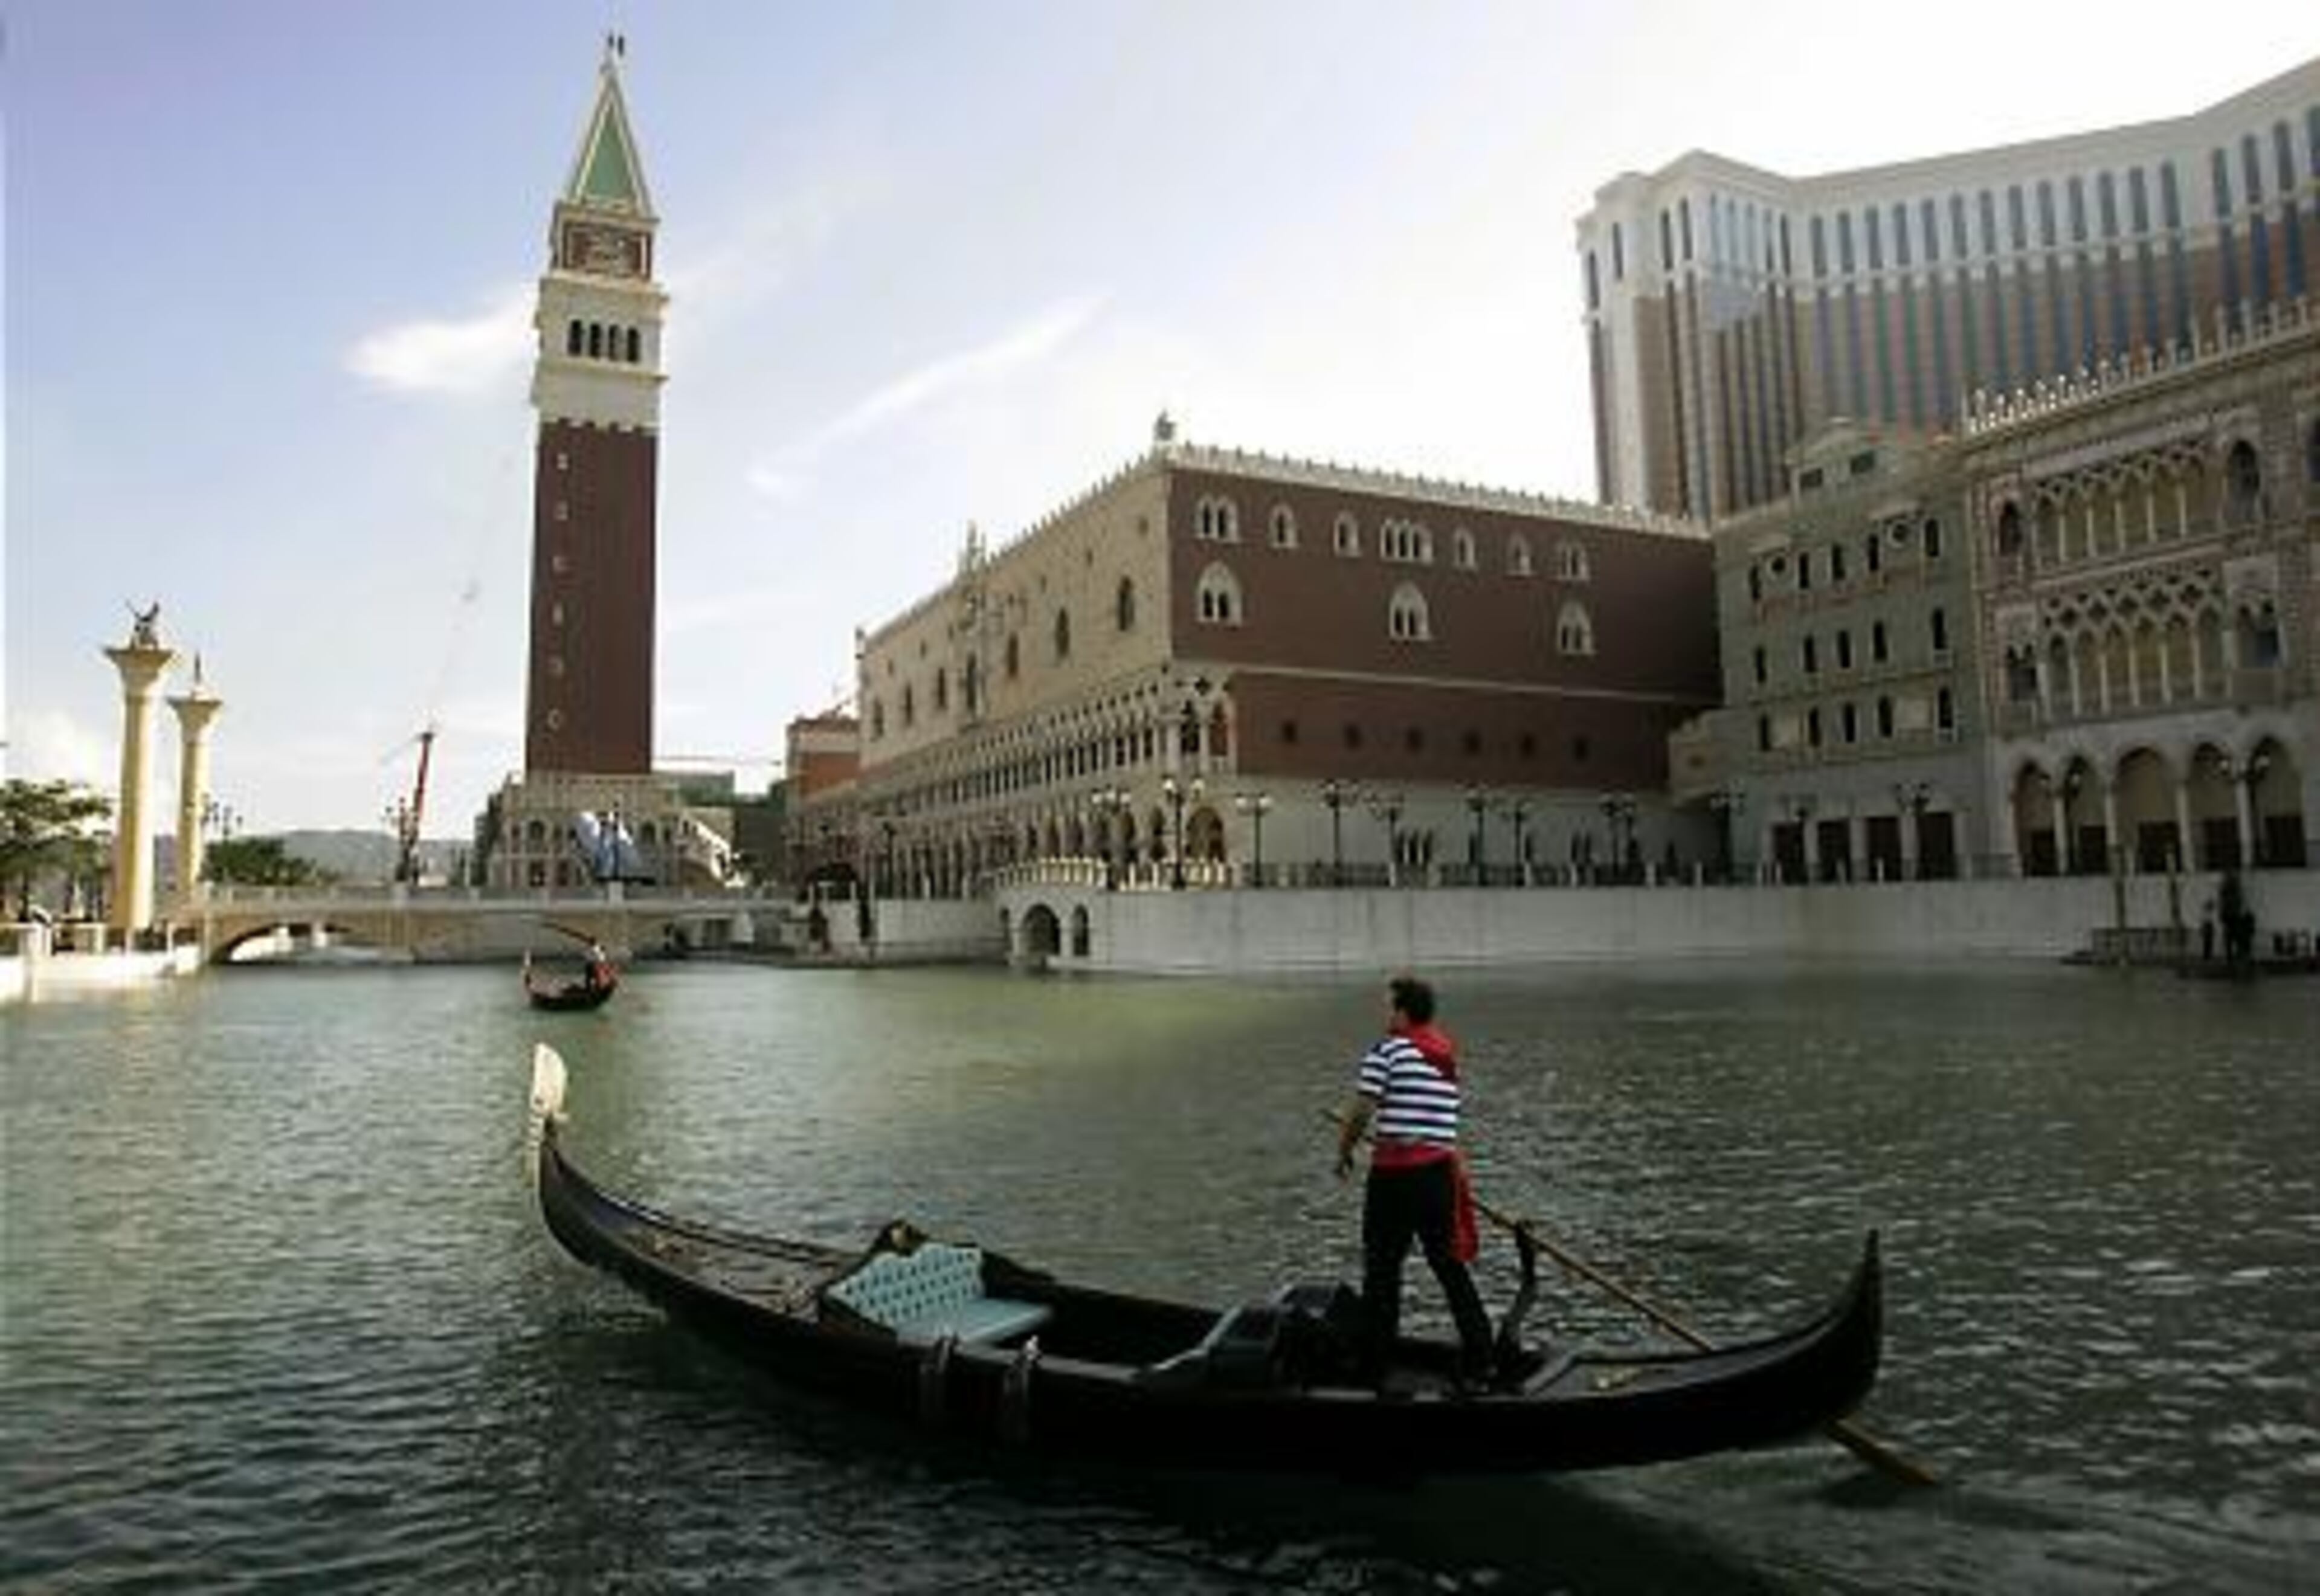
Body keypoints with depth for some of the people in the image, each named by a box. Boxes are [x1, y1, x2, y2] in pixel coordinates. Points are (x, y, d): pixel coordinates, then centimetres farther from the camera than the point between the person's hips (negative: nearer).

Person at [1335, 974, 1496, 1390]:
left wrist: (1344, 1154, 5)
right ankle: (1479, 1360, 16)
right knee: (1450, 1265, 14)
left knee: (1382, 1269, 6)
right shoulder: (1447, 1055, 12)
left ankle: (1373, 1365, 15)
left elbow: (1360, 1112, -10)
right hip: (1440, 1172, 6)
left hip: (1394, 1175, -6)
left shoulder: (1388, 1052, -9)